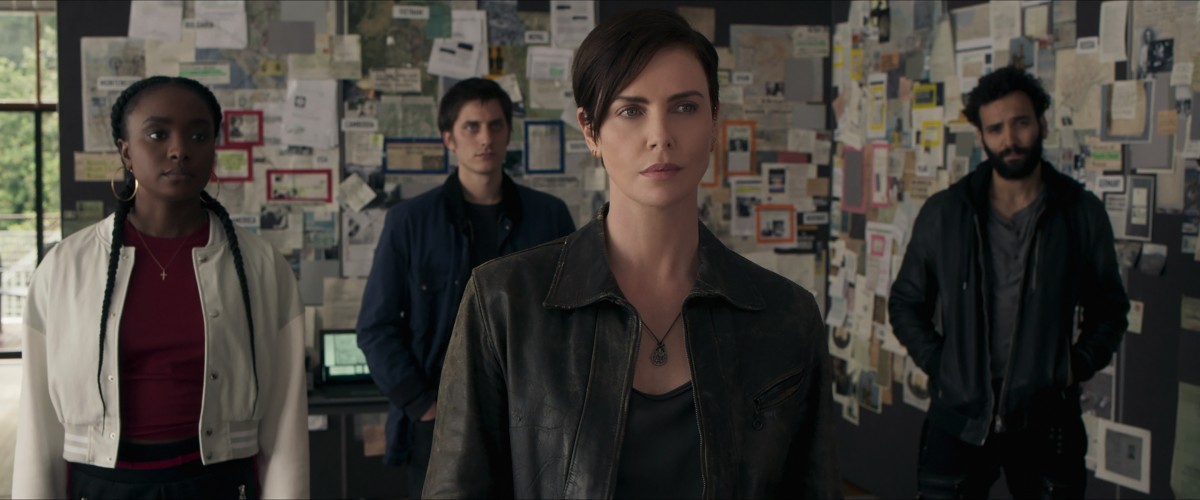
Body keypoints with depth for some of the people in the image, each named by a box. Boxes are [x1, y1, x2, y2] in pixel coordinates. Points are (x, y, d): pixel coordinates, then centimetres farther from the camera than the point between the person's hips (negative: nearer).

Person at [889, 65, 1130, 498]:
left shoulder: (1082, 213, 2)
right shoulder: (943, 214, 2)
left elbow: (1109, 308, 10)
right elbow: (906, 303, 10)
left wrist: (1078, 366, -3)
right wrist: (939, 364, -2)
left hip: (1047, 418, 0)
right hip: (959, 415, 0)